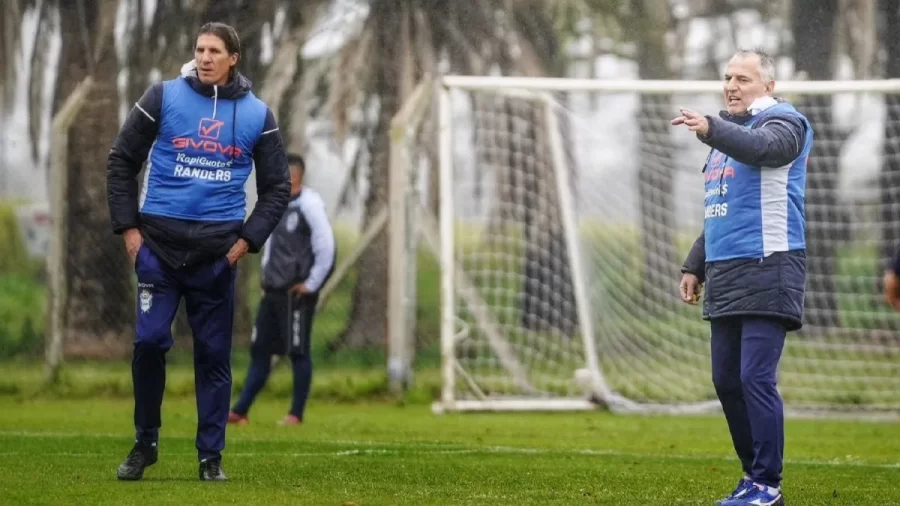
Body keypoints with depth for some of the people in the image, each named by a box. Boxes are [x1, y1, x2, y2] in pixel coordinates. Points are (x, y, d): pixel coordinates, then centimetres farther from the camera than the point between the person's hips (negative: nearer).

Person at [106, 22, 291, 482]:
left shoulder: (256, 114, 4)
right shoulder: (164, 97, 0)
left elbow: (277, 187, 10)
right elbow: (122, 160, 5)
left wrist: (248, 239, -2)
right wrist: (128, 227, -2)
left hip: (218, 249, 1)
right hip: (159, 241, -1)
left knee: (214, 353, 4)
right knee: (149, 341, -8)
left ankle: (211, 455, 12)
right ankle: (145, 443, 9)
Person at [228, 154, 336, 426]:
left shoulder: (309, 205, -11)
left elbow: (326, 247, -15)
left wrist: (311, 284, -13)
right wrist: (266, 273, 15)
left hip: (296, 293, -8)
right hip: (273, 291, 8)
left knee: (298, 352, -2)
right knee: (260, 350, 8)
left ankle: (296, 414, 4)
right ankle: (240, 411, 8)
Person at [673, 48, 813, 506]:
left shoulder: (783, 122, -4)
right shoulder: (730, 134, 22)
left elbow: (762, 146, -29)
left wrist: (711, 130, -45)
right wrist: (695, 266, 22)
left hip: (767, 271, -9)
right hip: (725, 278, 9)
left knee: (755, 378, -13)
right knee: (726, 381, 8)